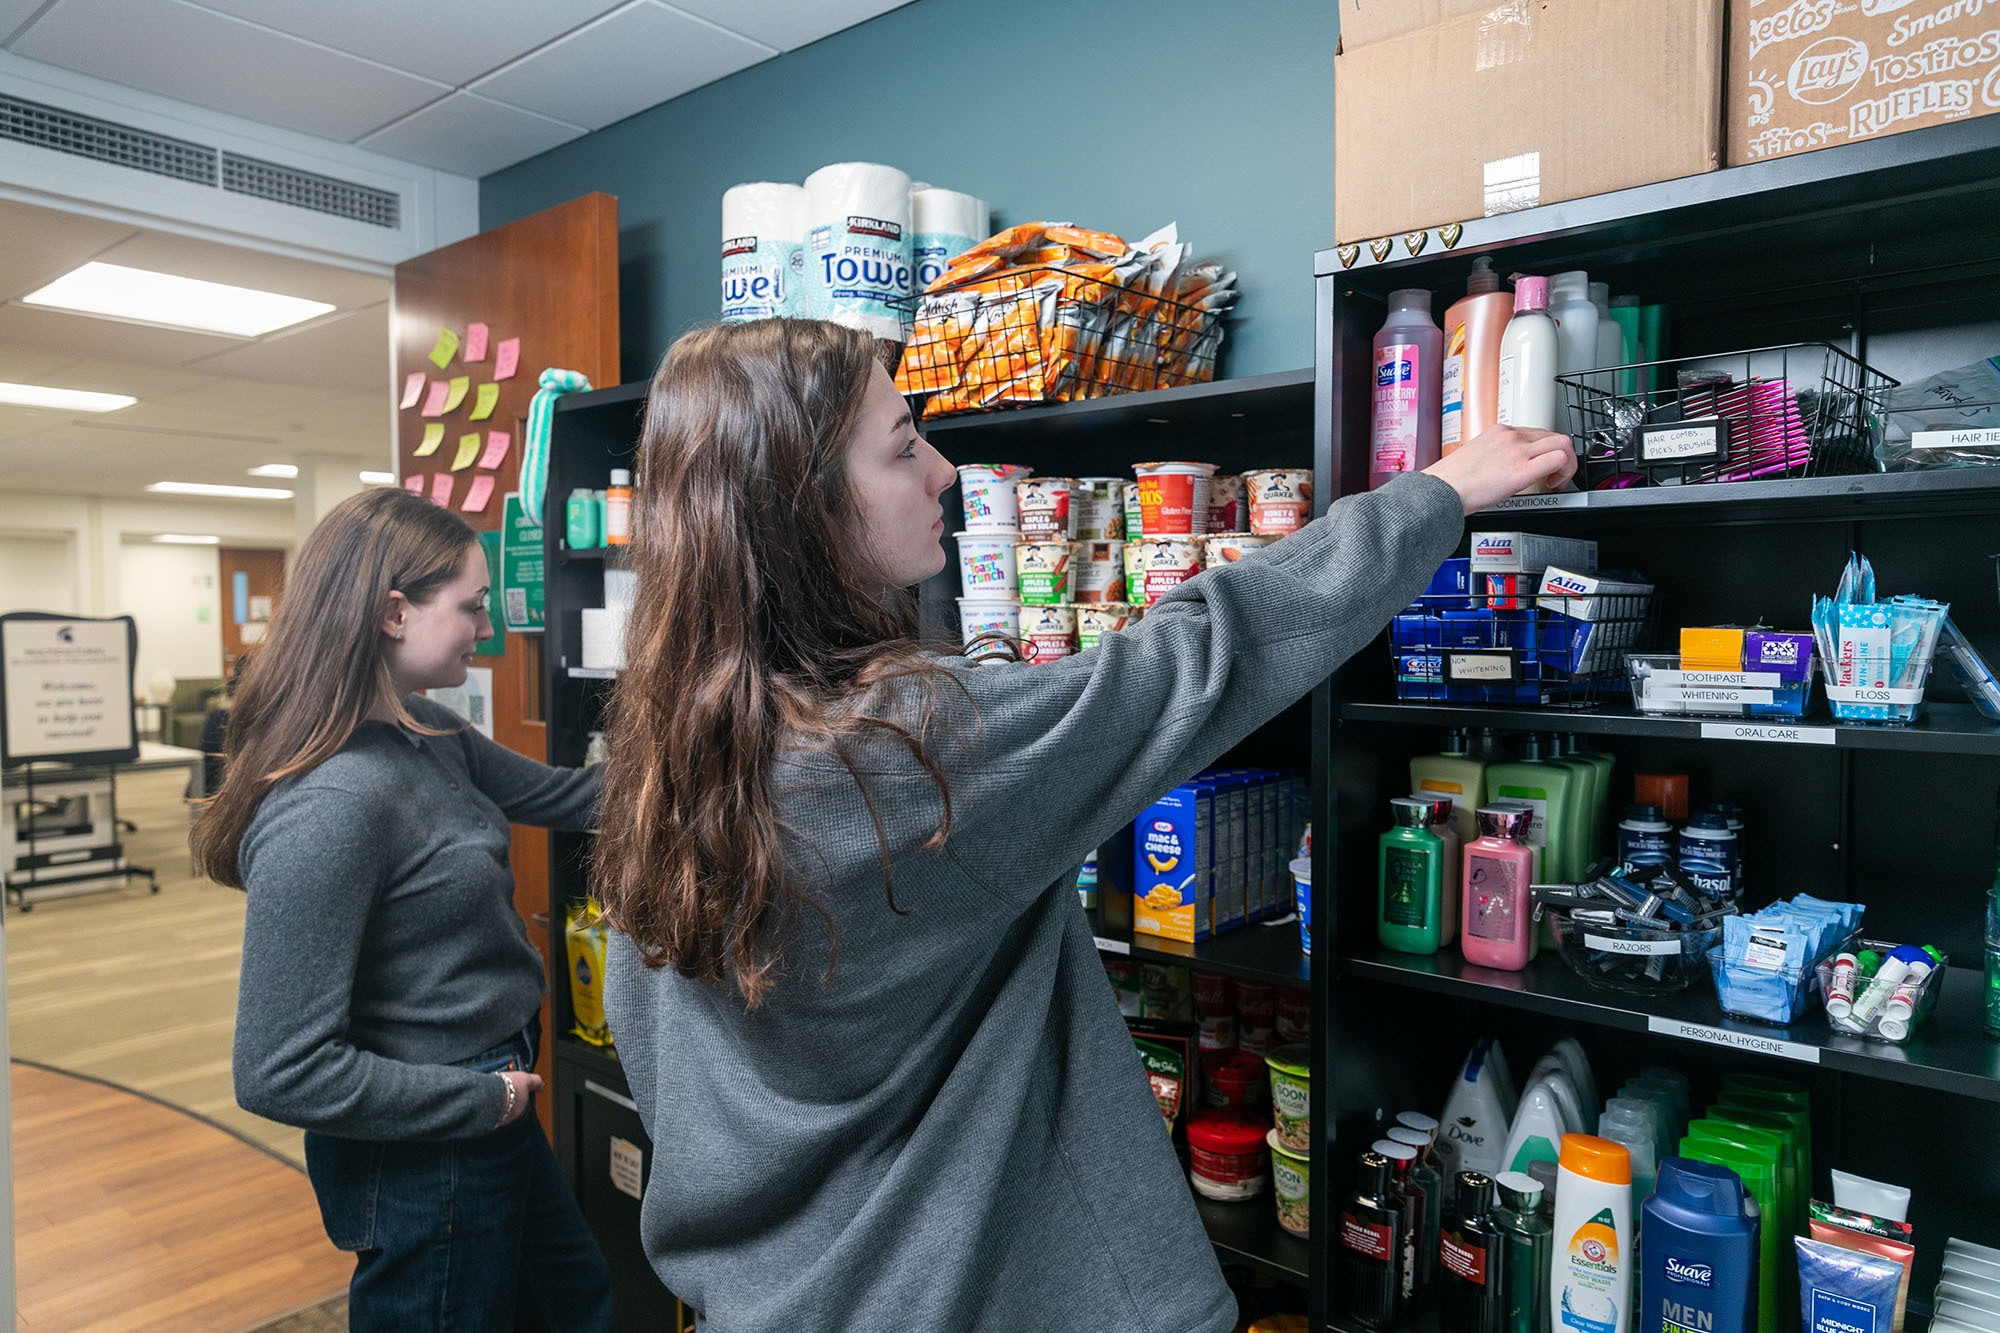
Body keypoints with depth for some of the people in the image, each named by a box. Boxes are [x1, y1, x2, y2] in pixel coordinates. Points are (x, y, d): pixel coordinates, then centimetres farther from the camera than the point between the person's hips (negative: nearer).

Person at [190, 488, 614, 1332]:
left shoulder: (424, 733, -3)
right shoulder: (328, 806, -30)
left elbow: (554, 794, 12)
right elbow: (281, 1072, -28)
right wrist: (483, 1100, -18)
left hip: (489, 1122, 9)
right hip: (421, 1163, -9)